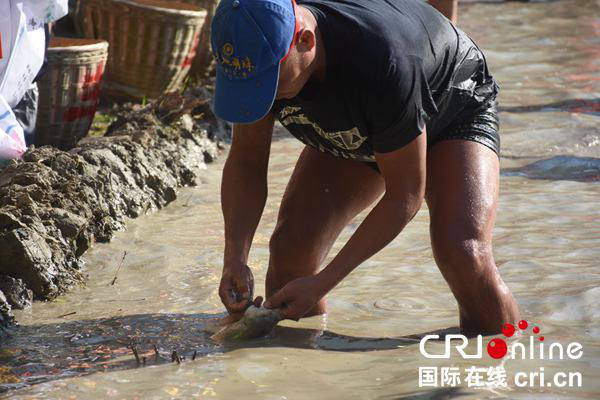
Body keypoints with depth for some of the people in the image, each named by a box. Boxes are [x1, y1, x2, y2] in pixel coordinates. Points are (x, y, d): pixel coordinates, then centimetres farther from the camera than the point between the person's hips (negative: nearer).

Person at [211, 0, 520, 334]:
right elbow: (246, 162, -12)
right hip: (352, 134, 5)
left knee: (464, 256, -30)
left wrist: (322, 284, -33)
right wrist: (235, 258, -26)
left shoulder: (383, 60, -44)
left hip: (454, 113, -5)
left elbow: (404, 197, -32)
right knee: (291, 247, -16)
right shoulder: (259, 53, -28)